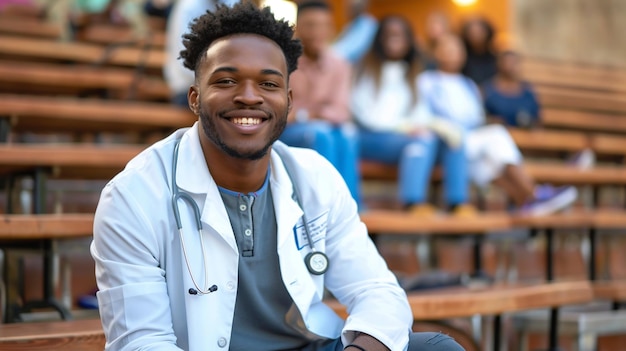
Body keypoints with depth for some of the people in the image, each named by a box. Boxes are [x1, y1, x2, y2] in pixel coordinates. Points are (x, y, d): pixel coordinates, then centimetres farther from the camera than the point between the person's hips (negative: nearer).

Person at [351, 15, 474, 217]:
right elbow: (361, 111, -6)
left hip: (408, 134, 6)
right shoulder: (366, 70, 4)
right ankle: (413, 202, -48)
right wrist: (402, 126, -15)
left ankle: (459, 201, -30)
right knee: (422, 140, -35)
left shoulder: (412, 74, 23)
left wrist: (421, 126, -10)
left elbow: (421, 111, 16)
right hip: (371, 138, -6)